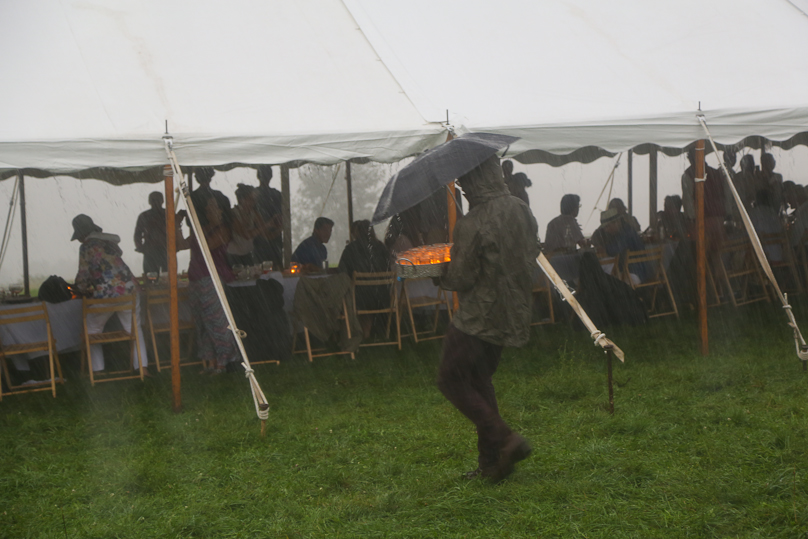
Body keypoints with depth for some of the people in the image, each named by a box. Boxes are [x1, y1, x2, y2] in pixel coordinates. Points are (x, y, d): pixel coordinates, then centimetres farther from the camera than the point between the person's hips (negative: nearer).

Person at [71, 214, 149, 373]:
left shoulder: (86, 248, -6)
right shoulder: (109, 242, 14)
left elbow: (84, 276, -7)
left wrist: (82, 290, 15)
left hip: (106, 295, -5)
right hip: (129, 289, 5)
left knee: (92, 330, 14)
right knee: (134, 328, 18)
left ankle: (98, 369, 12)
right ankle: (142, 366, 13)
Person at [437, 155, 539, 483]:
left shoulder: (473, 223, -21)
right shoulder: (521, 211, 3)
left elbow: (461, 279, -16)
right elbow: (532, 258, 13)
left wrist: (441, 274, 3)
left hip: (478, 318, -8)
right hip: (512, 316, 8)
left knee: (452, 379, 5)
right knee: (479, 380, 18)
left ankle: (504, 439, -7)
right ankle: (491, 462, 18)